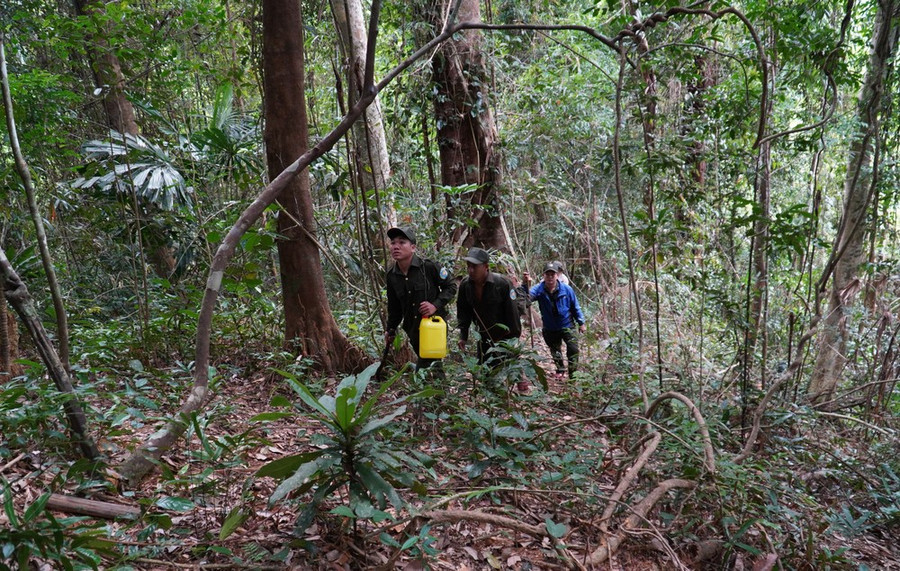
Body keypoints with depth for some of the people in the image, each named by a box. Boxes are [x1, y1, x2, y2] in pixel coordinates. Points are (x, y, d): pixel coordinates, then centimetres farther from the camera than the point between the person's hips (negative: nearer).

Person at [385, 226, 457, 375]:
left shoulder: (429, 267, -13)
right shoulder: (392, 276, 3)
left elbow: (451, 286, -3)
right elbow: (394, 306, 16)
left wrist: (436, 305, -16)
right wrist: (390, 329, 13)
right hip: (412, 328, 5)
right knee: (433, 366, 16)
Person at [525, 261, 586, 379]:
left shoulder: (566, 289, -14)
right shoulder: (539, 289, -15)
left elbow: (575, 307, -3)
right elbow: (528, 296, -35)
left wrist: (581, 323, 2)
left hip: (567, 326, -2)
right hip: (550, 328, 2)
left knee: (573, 349, -9)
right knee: (555, 350, 18)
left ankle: (573, 373, 5)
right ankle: (560, 370, 41)